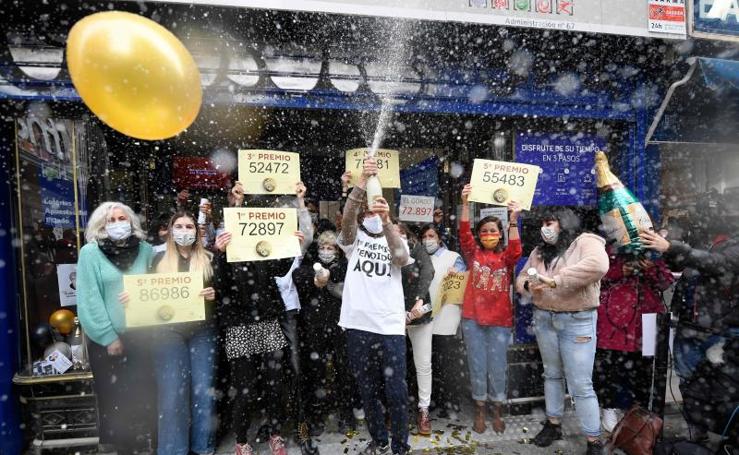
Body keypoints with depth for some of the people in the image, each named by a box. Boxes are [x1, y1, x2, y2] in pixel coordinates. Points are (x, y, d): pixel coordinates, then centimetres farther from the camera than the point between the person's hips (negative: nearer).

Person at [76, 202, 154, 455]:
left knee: (137, 394, 12)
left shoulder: (145, 250, 2)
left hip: (139, 334, 3)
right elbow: (89, 299, -9)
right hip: (106, 338, -2)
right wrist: (109, 336, -11)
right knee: (111, 395, 9)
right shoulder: (90, 252, -5)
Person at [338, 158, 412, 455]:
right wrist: (362, 183, -28)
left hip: (390, 327, -1)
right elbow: (346, 217, -14)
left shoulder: (395, 242, 8)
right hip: (359, 326, 1)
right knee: (367, 391, 14)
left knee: (397, 392, 3)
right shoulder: (354, 240, 8)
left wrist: (386, 220, -30)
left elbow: (402, 258, -16)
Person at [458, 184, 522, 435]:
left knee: (498, 368, 9)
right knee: (478, 367, 10)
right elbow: (463, 234, -13)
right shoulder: (473, 254, 3)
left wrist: (514, 220, -31)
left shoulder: (506, 257, 3)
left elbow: (516, 250, -19)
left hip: (500, 321, 0)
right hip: (473, 319, 0)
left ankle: (497, 413, 29)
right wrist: (465, 203, -25)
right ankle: (480, 412, 27)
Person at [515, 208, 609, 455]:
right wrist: (529, 285, -13)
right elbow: (521, 277, 11)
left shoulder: (586, 242, -9)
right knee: (552, 374, 19)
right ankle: (553, 424, 35)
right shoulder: (539, 251, 10)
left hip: (577, 322, -6)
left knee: (580, 385, 0)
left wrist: (555, 280, -30)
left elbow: (598, 265, -30)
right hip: (543, 319, 6)